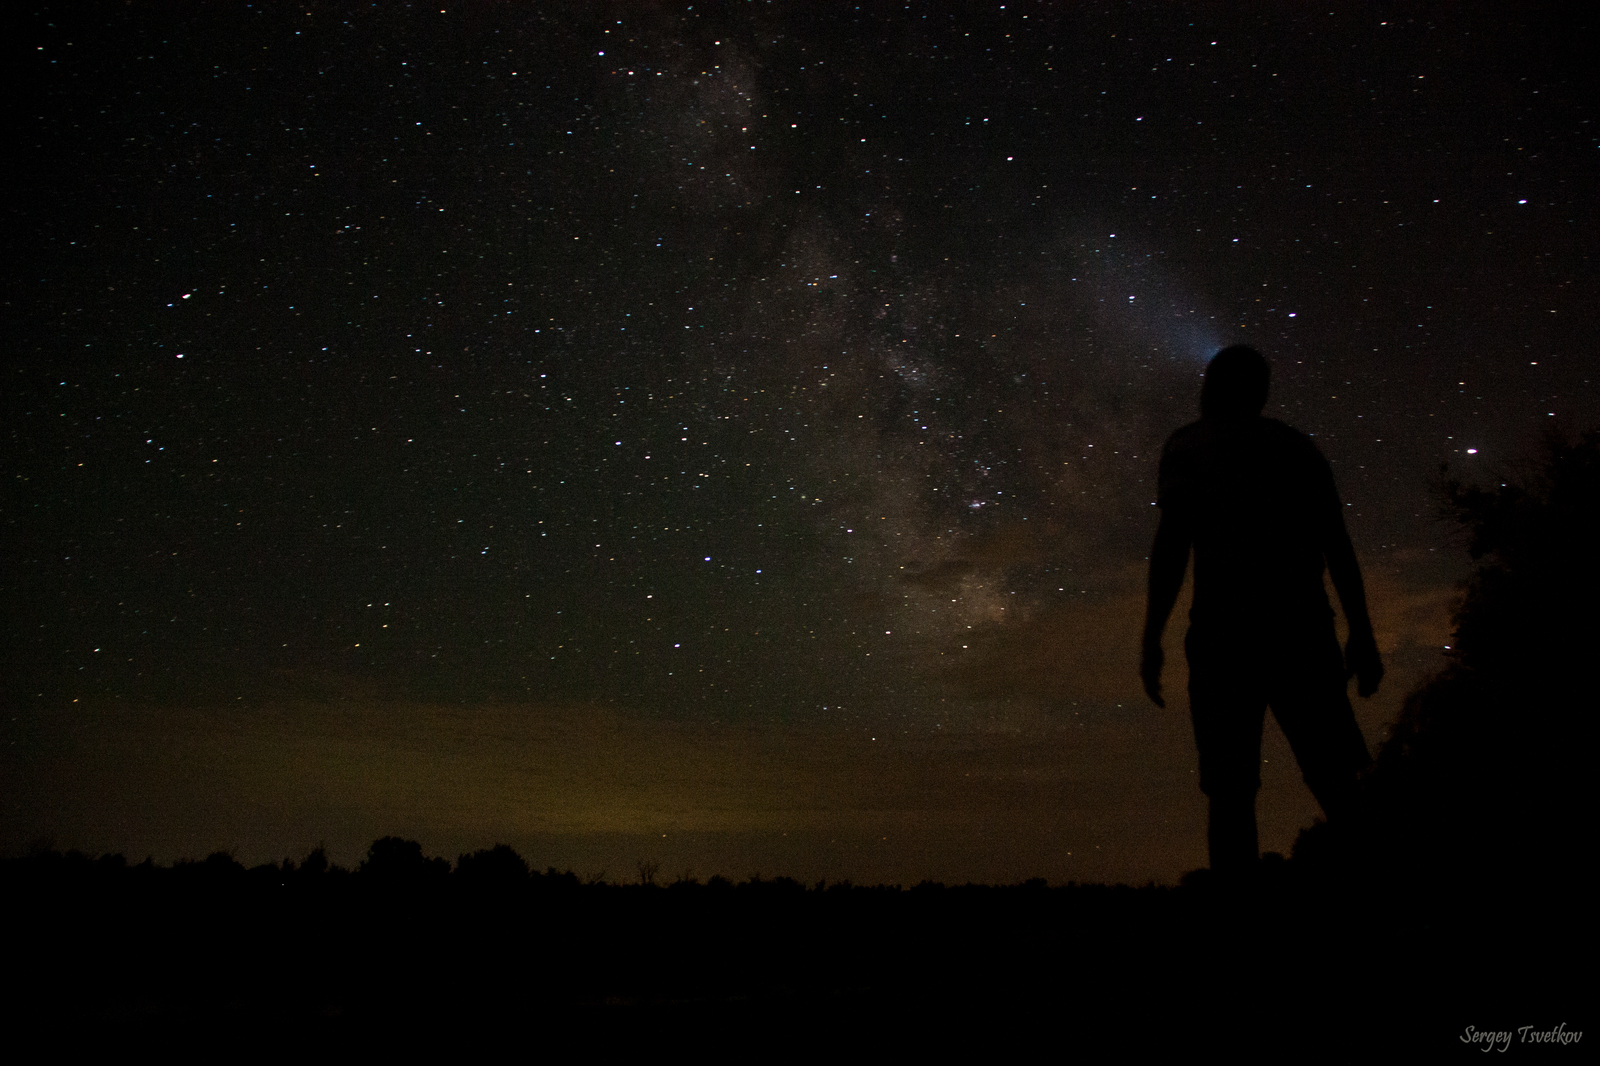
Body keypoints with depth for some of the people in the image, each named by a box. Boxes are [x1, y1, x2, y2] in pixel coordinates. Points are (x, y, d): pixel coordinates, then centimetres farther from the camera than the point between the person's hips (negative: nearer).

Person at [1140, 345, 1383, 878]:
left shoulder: (1186, 445, 7)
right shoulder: (1297, 445, 16)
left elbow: (1171, 542, -3)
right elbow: (1337, 545, 10)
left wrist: (1152, 639, -1)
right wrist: (1361, 635, 13)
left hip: (1223, 629, -2)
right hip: (1302, 627, 3)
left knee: (1231, 792, -2)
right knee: (1336, 780, 5)